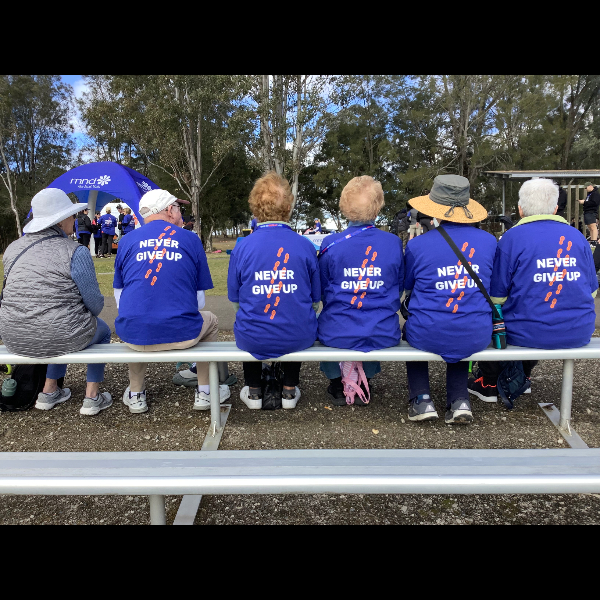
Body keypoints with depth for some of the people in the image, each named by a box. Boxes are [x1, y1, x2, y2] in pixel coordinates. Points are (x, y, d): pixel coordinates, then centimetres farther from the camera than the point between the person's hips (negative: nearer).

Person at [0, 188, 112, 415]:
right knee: (102, 330, 27)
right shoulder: (76, 252, -14)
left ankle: (49, 392, 37)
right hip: (60, 338, -6)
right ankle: (92, 397, 22)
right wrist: (86, 315, 12)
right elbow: (94, 304, -11)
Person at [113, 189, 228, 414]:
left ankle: (136, 395, 39)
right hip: (182, 334, -1)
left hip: (134, 336, 2)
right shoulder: (191, 239, 4)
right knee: (210, 321, 31)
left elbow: (119, 298, 12)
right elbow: (200, 301, 6)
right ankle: (204, 392, 32)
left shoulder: (127, 240, 7)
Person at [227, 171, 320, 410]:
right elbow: (315, 299, 3)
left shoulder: (241, 248, -9)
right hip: (299, 339, 1)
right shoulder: (305, 246, -7)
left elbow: (235, 299, 3)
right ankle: (289, 390, 39)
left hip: (253, 340, 0)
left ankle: (254, 392, 41)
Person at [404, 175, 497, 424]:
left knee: (411, 328, 33)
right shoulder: (489, 241, -1)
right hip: (477, 337, 3)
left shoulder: (418, 245, -11)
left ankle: (421, 400, 23)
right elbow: (493, 286, 14)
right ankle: (459, 400, 25)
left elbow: (406, 286, 7)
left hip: (428, 336, -2)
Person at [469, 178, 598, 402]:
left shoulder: (513, 238, -9)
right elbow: (591, 291, 11)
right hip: (579, 332, 5)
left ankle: (489, 385, 33)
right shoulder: (577, 237, 4)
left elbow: (497, 296, -10)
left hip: (530, 333, -5)